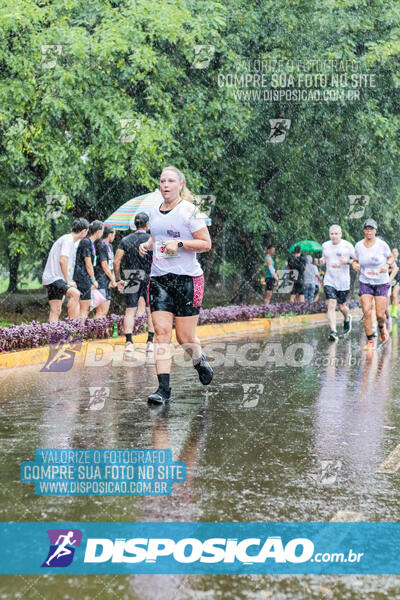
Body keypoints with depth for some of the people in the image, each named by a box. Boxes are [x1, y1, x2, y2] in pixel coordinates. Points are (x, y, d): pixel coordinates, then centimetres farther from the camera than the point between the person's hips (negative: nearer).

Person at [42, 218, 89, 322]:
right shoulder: (68, 240, -12)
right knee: (75, 293, -27)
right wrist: (68, 281, -17)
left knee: (56, 311, 7)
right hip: (53, 278, -11)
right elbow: (62, 261, -22)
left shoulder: (70, 240, 21)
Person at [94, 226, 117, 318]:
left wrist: (112, 280, 0)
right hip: (101, 281, -9)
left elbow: (111, 264, 13)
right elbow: (104, 265, -14)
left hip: (107, 283, 9)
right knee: (101, 312, -12)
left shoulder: (109, 246, 17)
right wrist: (113, 280, -7)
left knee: (104, 311, 9)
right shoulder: (101, 245, -11)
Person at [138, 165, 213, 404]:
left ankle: (199, 359, 35)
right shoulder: (155, 212, 12)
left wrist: (179, 244, -18)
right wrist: (147, 244, 7)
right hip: (159, 279, 5)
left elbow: (206, 243, -7)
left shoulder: (190, 211, -6)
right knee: (162, 332, -7)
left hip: (187, 278, -4)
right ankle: (164, 389, -7)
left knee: (185, 338, 0)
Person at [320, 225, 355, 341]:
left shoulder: (347, 246, -5)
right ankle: (333, 332, -16)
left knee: (341, 306, 9)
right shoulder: (325, 245, 5)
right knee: (331, 305, -13)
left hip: (343, 282, -2)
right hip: (329, 280, 2)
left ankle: (347, 318, 45)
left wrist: (348, 261, -18)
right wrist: (322, 260, -1)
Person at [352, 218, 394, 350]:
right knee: (367, 311, -14)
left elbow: (390, 257, 8)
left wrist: (387, 265, -13)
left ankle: (381, 327, 35)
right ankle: (370, 341, -2)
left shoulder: (382, 244, -8)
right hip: (365, 283, 1)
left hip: (381, 283, -1)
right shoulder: (358, 246, -3)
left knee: (380, 315, -3)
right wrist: (354, 264, -11)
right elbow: (356, 260, 12)